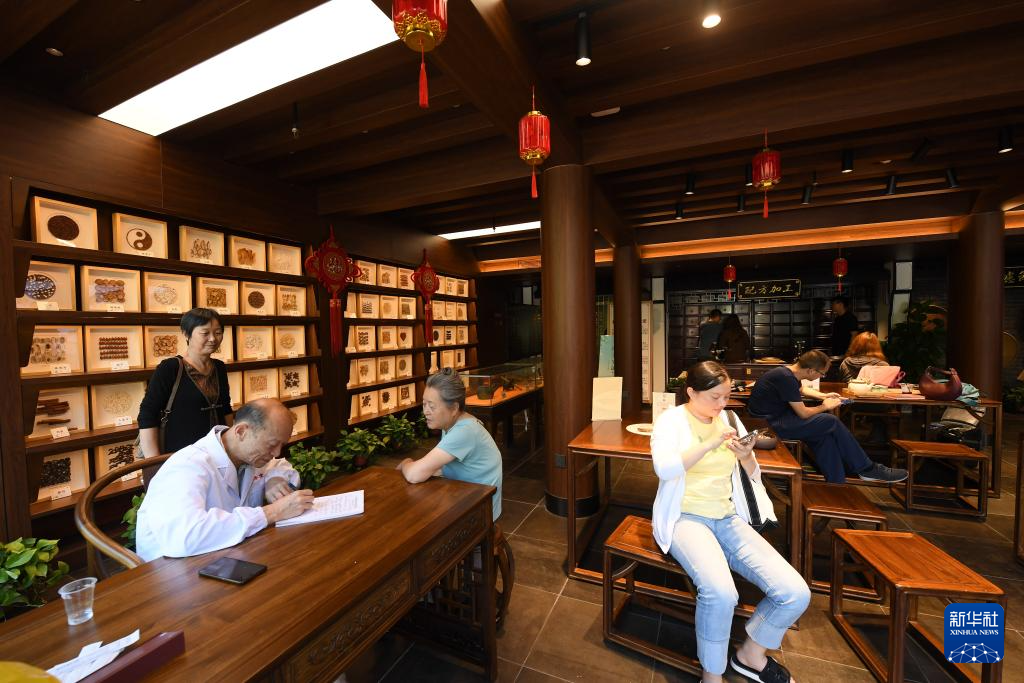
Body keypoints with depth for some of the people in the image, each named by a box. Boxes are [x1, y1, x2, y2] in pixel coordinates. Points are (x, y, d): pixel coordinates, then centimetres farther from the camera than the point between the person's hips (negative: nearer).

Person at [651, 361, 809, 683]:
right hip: (686, 518, -5)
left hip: (728, 518, 6)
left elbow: (753, 478, 14)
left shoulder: (729, 420, 9)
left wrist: (746, 457, -9)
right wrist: (712, 443, -28)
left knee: (796, 593, -11)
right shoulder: (671, 420, -8)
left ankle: (751, 654, 18)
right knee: (721, 592, -32)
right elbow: (664, 468, -25)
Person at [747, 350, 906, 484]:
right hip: (768, 425, -10)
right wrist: (824, 407, 3)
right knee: (832, 422, -8)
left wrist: (823, 396, 24)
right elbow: (803, 413, -15)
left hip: (775, 417, 10)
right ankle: (867, 469, 10)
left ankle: (837, 485, 4)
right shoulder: (786, 378, -22)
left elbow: (801, 389, 36)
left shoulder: (789, 372, 9)